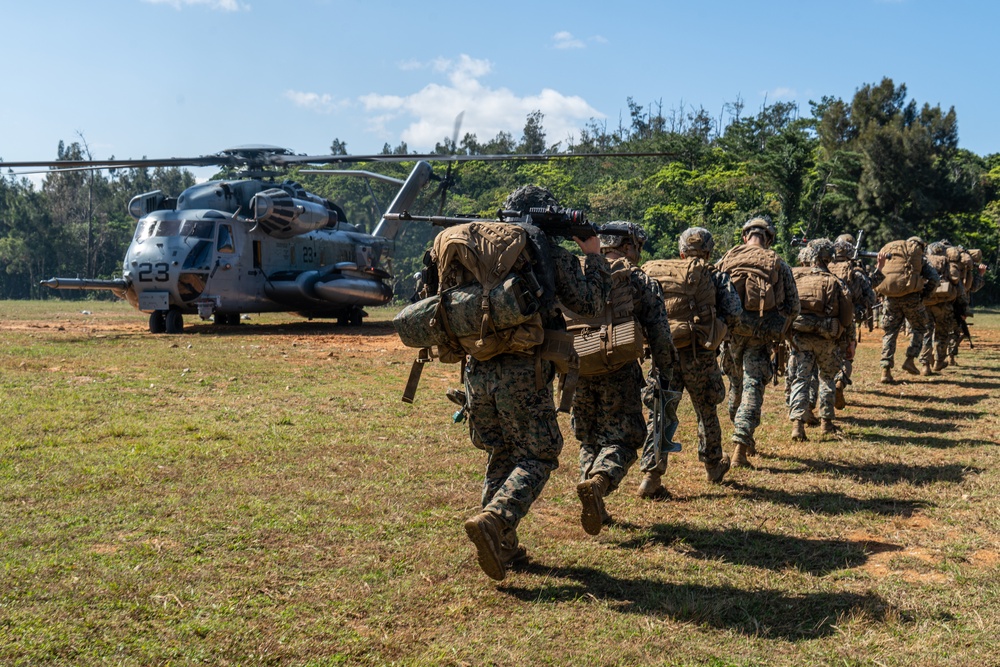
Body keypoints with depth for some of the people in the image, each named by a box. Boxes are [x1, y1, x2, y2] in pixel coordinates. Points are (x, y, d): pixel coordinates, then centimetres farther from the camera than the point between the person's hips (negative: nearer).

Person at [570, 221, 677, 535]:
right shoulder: (640, 282, 2)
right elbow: (659, 334, -2)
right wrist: (663, 373, 11)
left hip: (578, 369, 4)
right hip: (619, 372, -4)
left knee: (589, 440, 19)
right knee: (621, 440, 3)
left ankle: (594, 507, 14)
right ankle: (597, 482, -25)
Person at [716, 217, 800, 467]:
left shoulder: (725, 261, 3)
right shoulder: (778, 265, 0)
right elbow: (793, 307, 1)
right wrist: (778, 332, 15)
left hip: (730, 331, 2)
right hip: (761, 336, -2)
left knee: (737, 383, 19)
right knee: (753, 388, 0)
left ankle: (744, 438, 34)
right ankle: (740, 448, -8)